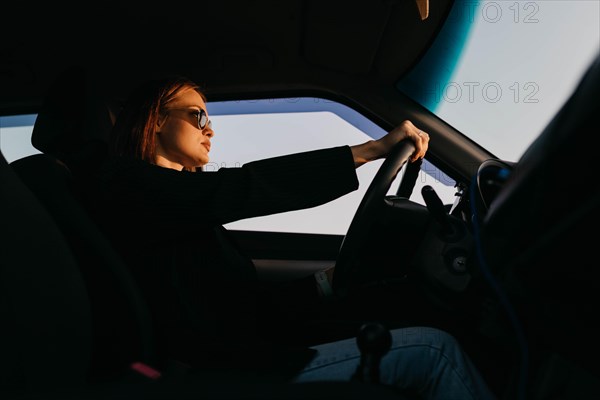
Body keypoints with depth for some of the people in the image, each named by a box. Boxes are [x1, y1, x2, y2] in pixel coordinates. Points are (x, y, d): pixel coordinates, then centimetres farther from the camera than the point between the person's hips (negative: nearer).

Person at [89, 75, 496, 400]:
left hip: (247, 359, 9)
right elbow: (248, 186, -21)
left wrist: (325, 283, 11)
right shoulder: (127, 185, -8)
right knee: (435, 350, -9)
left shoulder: (187, 214, 20)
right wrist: (373, 149, -19)